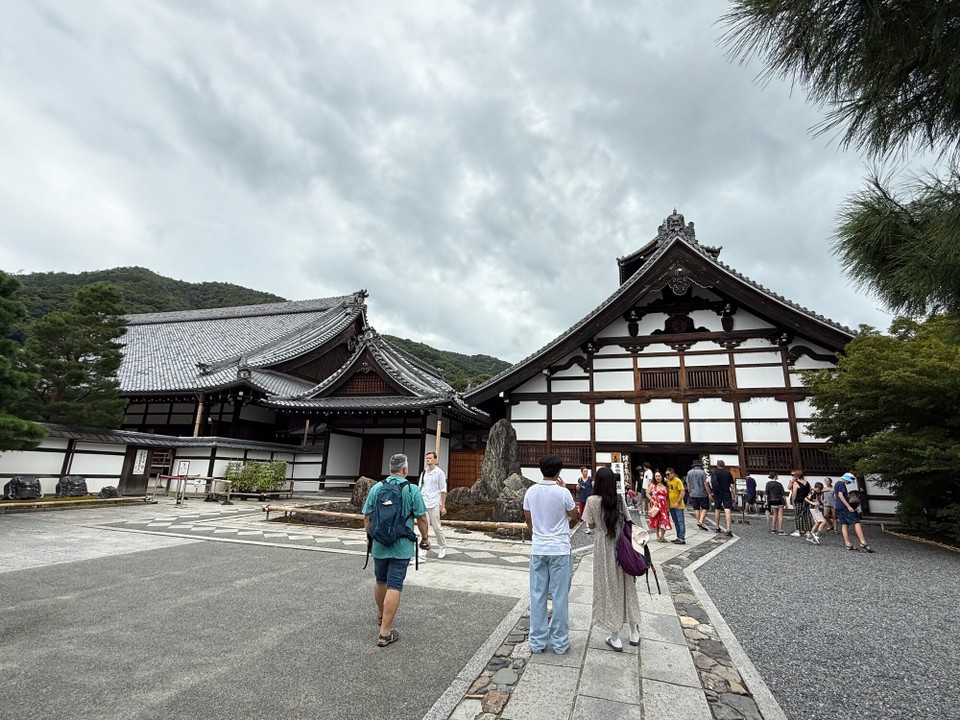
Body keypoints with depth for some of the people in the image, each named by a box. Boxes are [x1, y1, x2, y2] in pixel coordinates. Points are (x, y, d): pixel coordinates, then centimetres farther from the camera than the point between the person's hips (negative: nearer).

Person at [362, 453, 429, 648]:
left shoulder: (376, 488, -2)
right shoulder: (412, 489, -11)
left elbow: (366, 517, 3)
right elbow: (421, 518, -8)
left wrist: (370, 537, 18)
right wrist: (425, 538, 8)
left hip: (379, 545, 4)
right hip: (401, 547, -4)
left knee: (380, 581, 22)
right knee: (394, 587, 1)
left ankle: (381, 615, 43)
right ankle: (385, 633, 3)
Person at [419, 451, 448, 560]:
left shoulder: (439, 473, -4)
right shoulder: (423, 473, 11)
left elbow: (443, 491, -4)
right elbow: (420, 488, 16)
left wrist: (443, 506, -8)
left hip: (434, 504, -4)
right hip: (423, 504, 4)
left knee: (436, 528, 4)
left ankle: (442, 548, 26)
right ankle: (422, 554, 4)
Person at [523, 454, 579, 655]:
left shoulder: (531, 491, -3)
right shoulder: (563, 492, -15)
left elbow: (528, 520, 7)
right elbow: (573, 516, 3)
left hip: (538, 550, 3)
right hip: (559, 550, -3)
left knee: (537, 596, 11)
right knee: (560, 597, 9)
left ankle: (537, 642, 20)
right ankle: (559, 642, 20)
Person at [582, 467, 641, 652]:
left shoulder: (592, 500, -16)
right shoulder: (620, 499, -7)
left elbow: (591, 525, -6)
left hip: (604, 547, -3)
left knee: (609, 590, 10)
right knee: (626, 587, 19)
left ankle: (615, 638, 21)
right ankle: (634, 633, 33)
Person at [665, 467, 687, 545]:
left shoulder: (678, 481, -14)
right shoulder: (668, 481, 8)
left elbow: (682, 492, -18)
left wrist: (677, 502, -20)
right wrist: (667, 501, 9)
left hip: (678, 505, -8)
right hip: (671, 505, 8)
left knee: (681, 522, -3)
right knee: (676, 522, 15)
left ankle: (682, 539, -1)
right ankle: (678, 537, 23)